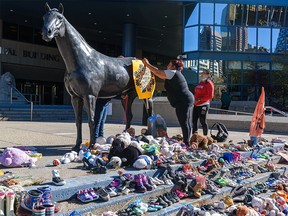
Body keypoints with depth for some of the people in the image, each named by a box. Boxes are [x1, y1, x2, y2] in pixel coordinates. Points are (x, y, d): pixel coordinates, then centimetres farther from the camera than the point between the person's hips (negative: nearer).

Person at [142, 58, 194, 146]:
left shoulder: (173, 72, -7)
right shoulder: (175, 74, 22)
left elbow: (158, 72, -9)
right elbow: (160, 73, 25)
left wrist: (147, 64, 2)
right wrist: (148, 65, 23)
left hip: (183, 101, -10)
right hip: (188, 99, 10)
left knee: (184, 123, -10)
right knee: (187, 123, 11)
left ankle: (186, 143, -10)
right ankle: (187, 142, 17)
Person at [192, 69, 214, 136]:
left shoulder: (209, 84, -7)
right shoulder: (200, 83, 17)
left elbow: (210, 96, -14)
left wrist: (200, 99, -16)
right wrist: (194, 99, 9)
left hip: (203, 105, -8)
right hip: (196, 105, 8)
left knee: (203, 121, -4)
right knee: (194, 120, 11)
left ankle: (205, 136, 6)